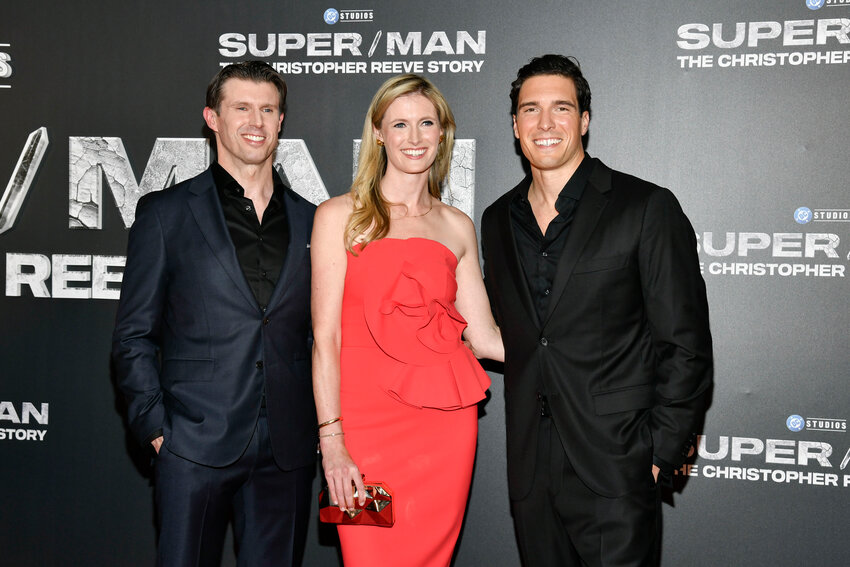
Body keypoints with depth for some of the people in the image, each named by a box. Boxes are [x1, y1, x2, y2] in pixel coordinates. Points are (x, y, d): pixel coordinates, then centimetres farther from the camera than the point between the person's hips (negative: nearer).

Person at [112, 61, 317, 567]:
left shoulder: (311, 221, 10)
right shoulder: (167, 214, 2)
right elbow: (134, 336, 2)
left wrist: (323, 426, 5)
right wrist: (156, 427, -5)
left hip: (288, 450, 3)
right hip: (195, 447, -2)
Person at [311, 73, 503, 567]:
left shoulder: (457, 227, 12)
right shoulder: (340, 216, 2)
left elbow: (484, 336, 11)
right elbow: (325, 337, -3)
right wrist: (332, 442, -10)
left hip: (445, 421, 3)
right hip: (367, 418, -3)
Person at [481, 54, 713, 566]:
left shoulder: (647, 208, -6)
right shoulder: (498, 220, 10)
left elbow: (686, 346, -6)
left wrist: (662, 452, -9)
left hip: (616, 467, -5)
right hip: (531, 470, 5)